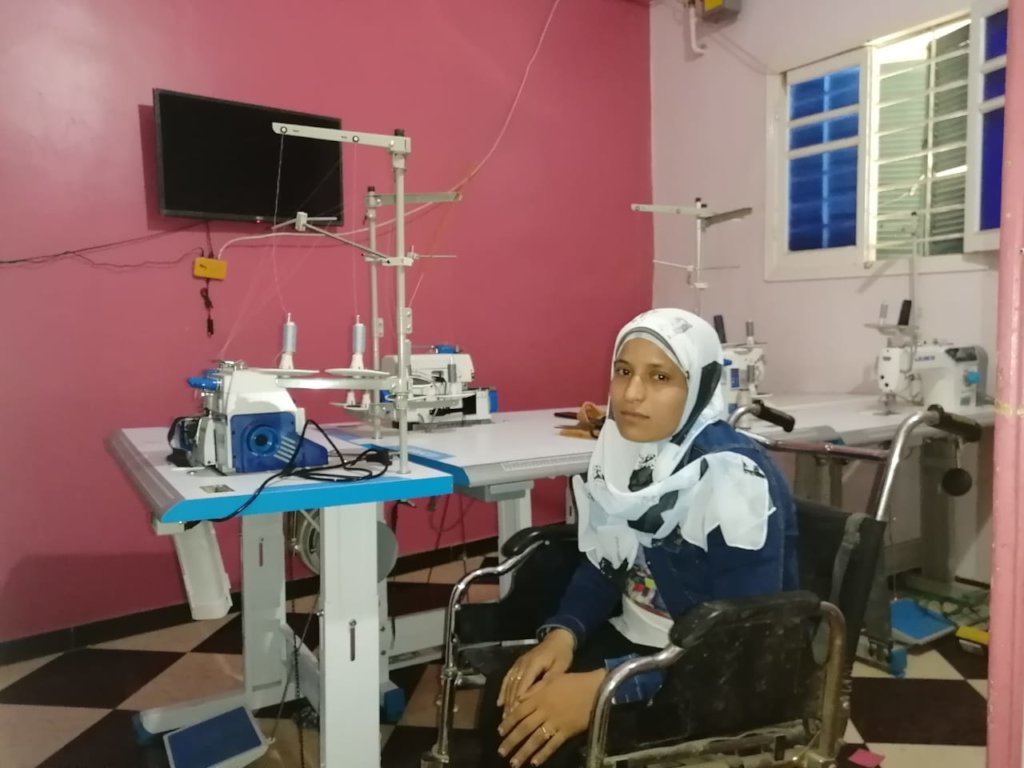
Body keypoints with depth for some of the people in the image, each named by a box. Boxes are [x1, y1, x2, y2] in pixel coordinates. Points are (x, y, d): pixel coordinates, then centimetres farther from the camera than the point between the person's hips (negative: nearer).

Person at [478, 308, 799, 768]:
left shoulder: (734, 478, -25)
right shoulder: (622, 450, -4)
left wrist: (602, 686, -31)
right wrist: (562, 633, -13)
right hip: (635, 640, 6)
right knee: (509, 701, -14)